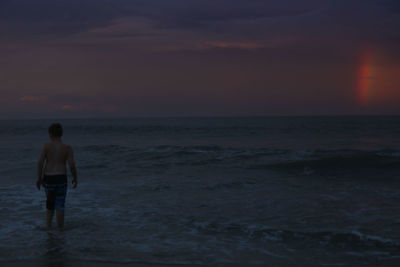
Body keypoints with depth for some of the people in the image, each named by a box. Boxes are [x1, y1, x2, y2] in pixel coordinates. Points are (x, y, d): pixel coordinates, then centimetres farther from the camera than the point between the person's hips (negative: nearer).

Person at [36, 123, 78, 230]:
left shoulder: (46, 146, -2)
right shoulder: (67, 148, -1)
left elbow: (40, 162, -9)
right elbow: (72, 165, -8)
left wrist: (39, 178, -1)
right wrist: (75, 178, 6)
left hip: (48, 178, 1)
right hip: (61, 178, -1)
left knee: (50, 202, 21)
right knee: (60, 205, 5)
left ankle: (48, 225, 16)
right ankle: (60, 229, 6)